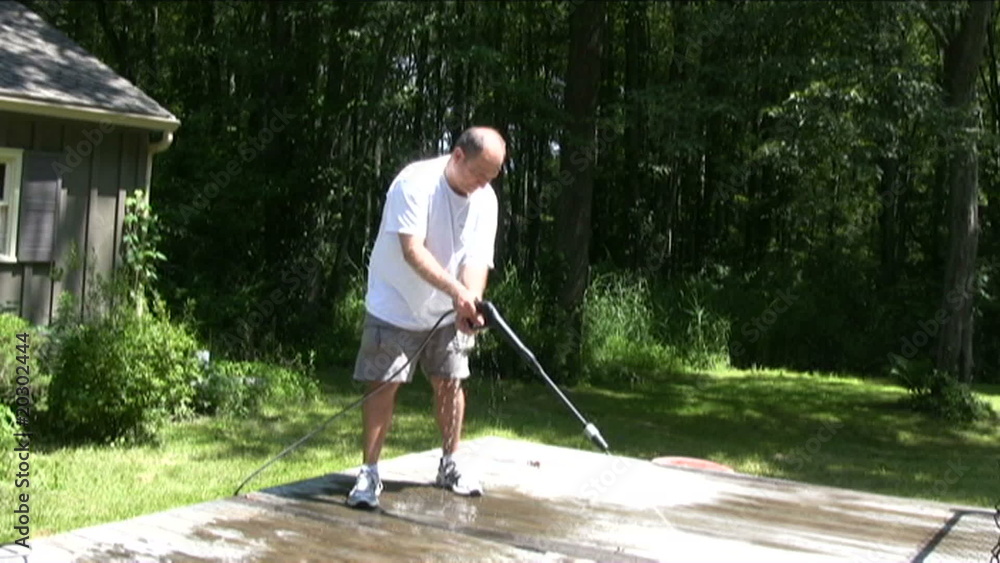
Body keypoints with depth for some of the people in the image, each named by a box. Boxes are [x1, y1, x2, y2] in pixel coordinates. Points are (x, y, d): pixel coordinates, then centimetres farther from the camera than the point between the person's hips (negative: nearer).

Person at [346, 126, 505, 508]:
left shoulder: (486, 200, -6)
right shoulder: (415, 183, -22)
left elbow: (477, 259, -10)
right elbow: (412, 250, -30)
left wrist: (469, 302, -30)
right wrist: (457, 291, -40)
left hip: (447, 312, 5)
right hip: (395, 305, -5)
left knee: (450, 382, 8)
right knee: (384, 384, -7)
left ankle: (450, 465, 24)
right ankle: (369, 473, 2)